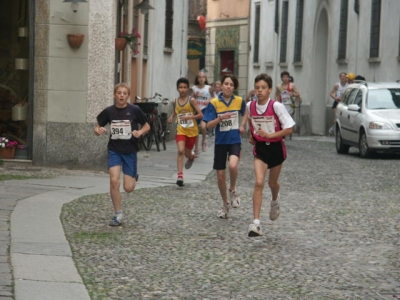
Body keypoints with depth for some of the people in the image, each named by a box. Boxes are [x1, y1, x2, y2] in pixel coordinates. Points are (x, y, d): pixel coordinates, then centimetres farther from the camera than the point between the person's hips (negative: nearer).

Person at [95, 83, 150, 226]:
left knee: (128, 188, -3)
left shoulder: (134, 110, -8)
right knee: (114, 180, -17)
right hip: (114, 150, 1)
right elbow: (97, 127, 5)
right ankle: (118, 215, -2)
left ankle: (134, 177, 36)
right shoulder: (109, 111, -5)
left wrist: (140, 132, -17)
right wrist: (98, 131, -18)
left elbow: (147, 126, 4)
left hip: (130, 151, -1)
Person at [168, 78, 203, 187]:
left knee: (187, 153, 13)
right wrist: (171, 116, 3)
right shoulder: (175, 102, 1)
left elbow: (200, 115, -14)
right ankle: (180, 176, -20)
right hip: (181, 130, 1)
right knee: (180, 151, -18)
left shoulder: (191, 100, -11)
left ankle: (191, 157, 53)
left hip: (192, 130, -1)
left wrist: (189, 117, -26)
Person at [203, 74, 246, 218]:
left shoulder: (240, 101, -2)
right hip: (220, 141, 1)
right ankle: (225, 205, 27)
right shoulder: (214, 103, -7)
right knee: (220, 175, 6)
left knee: (233, 165, -29)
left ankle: (233, 191, 0)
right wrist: (220, 118, -24)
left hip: (235, 141, -1)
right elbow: (208, 125, -8)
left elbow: (246, 114, 20)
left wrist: (243, 126, 4)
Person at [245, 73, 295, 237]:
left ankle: (275, 200, 56)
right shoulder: (250, 106, -5)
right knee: (259, 182, -15)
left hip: (276, 147, -1)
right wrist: (251, 135, 7)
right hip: (260, 148, 1)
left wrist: (270, 135, -23)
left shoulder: (276, 106, -17)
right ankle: (256, 223, -20)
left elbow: (289, 129, -16)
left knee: (272, 183, 17)